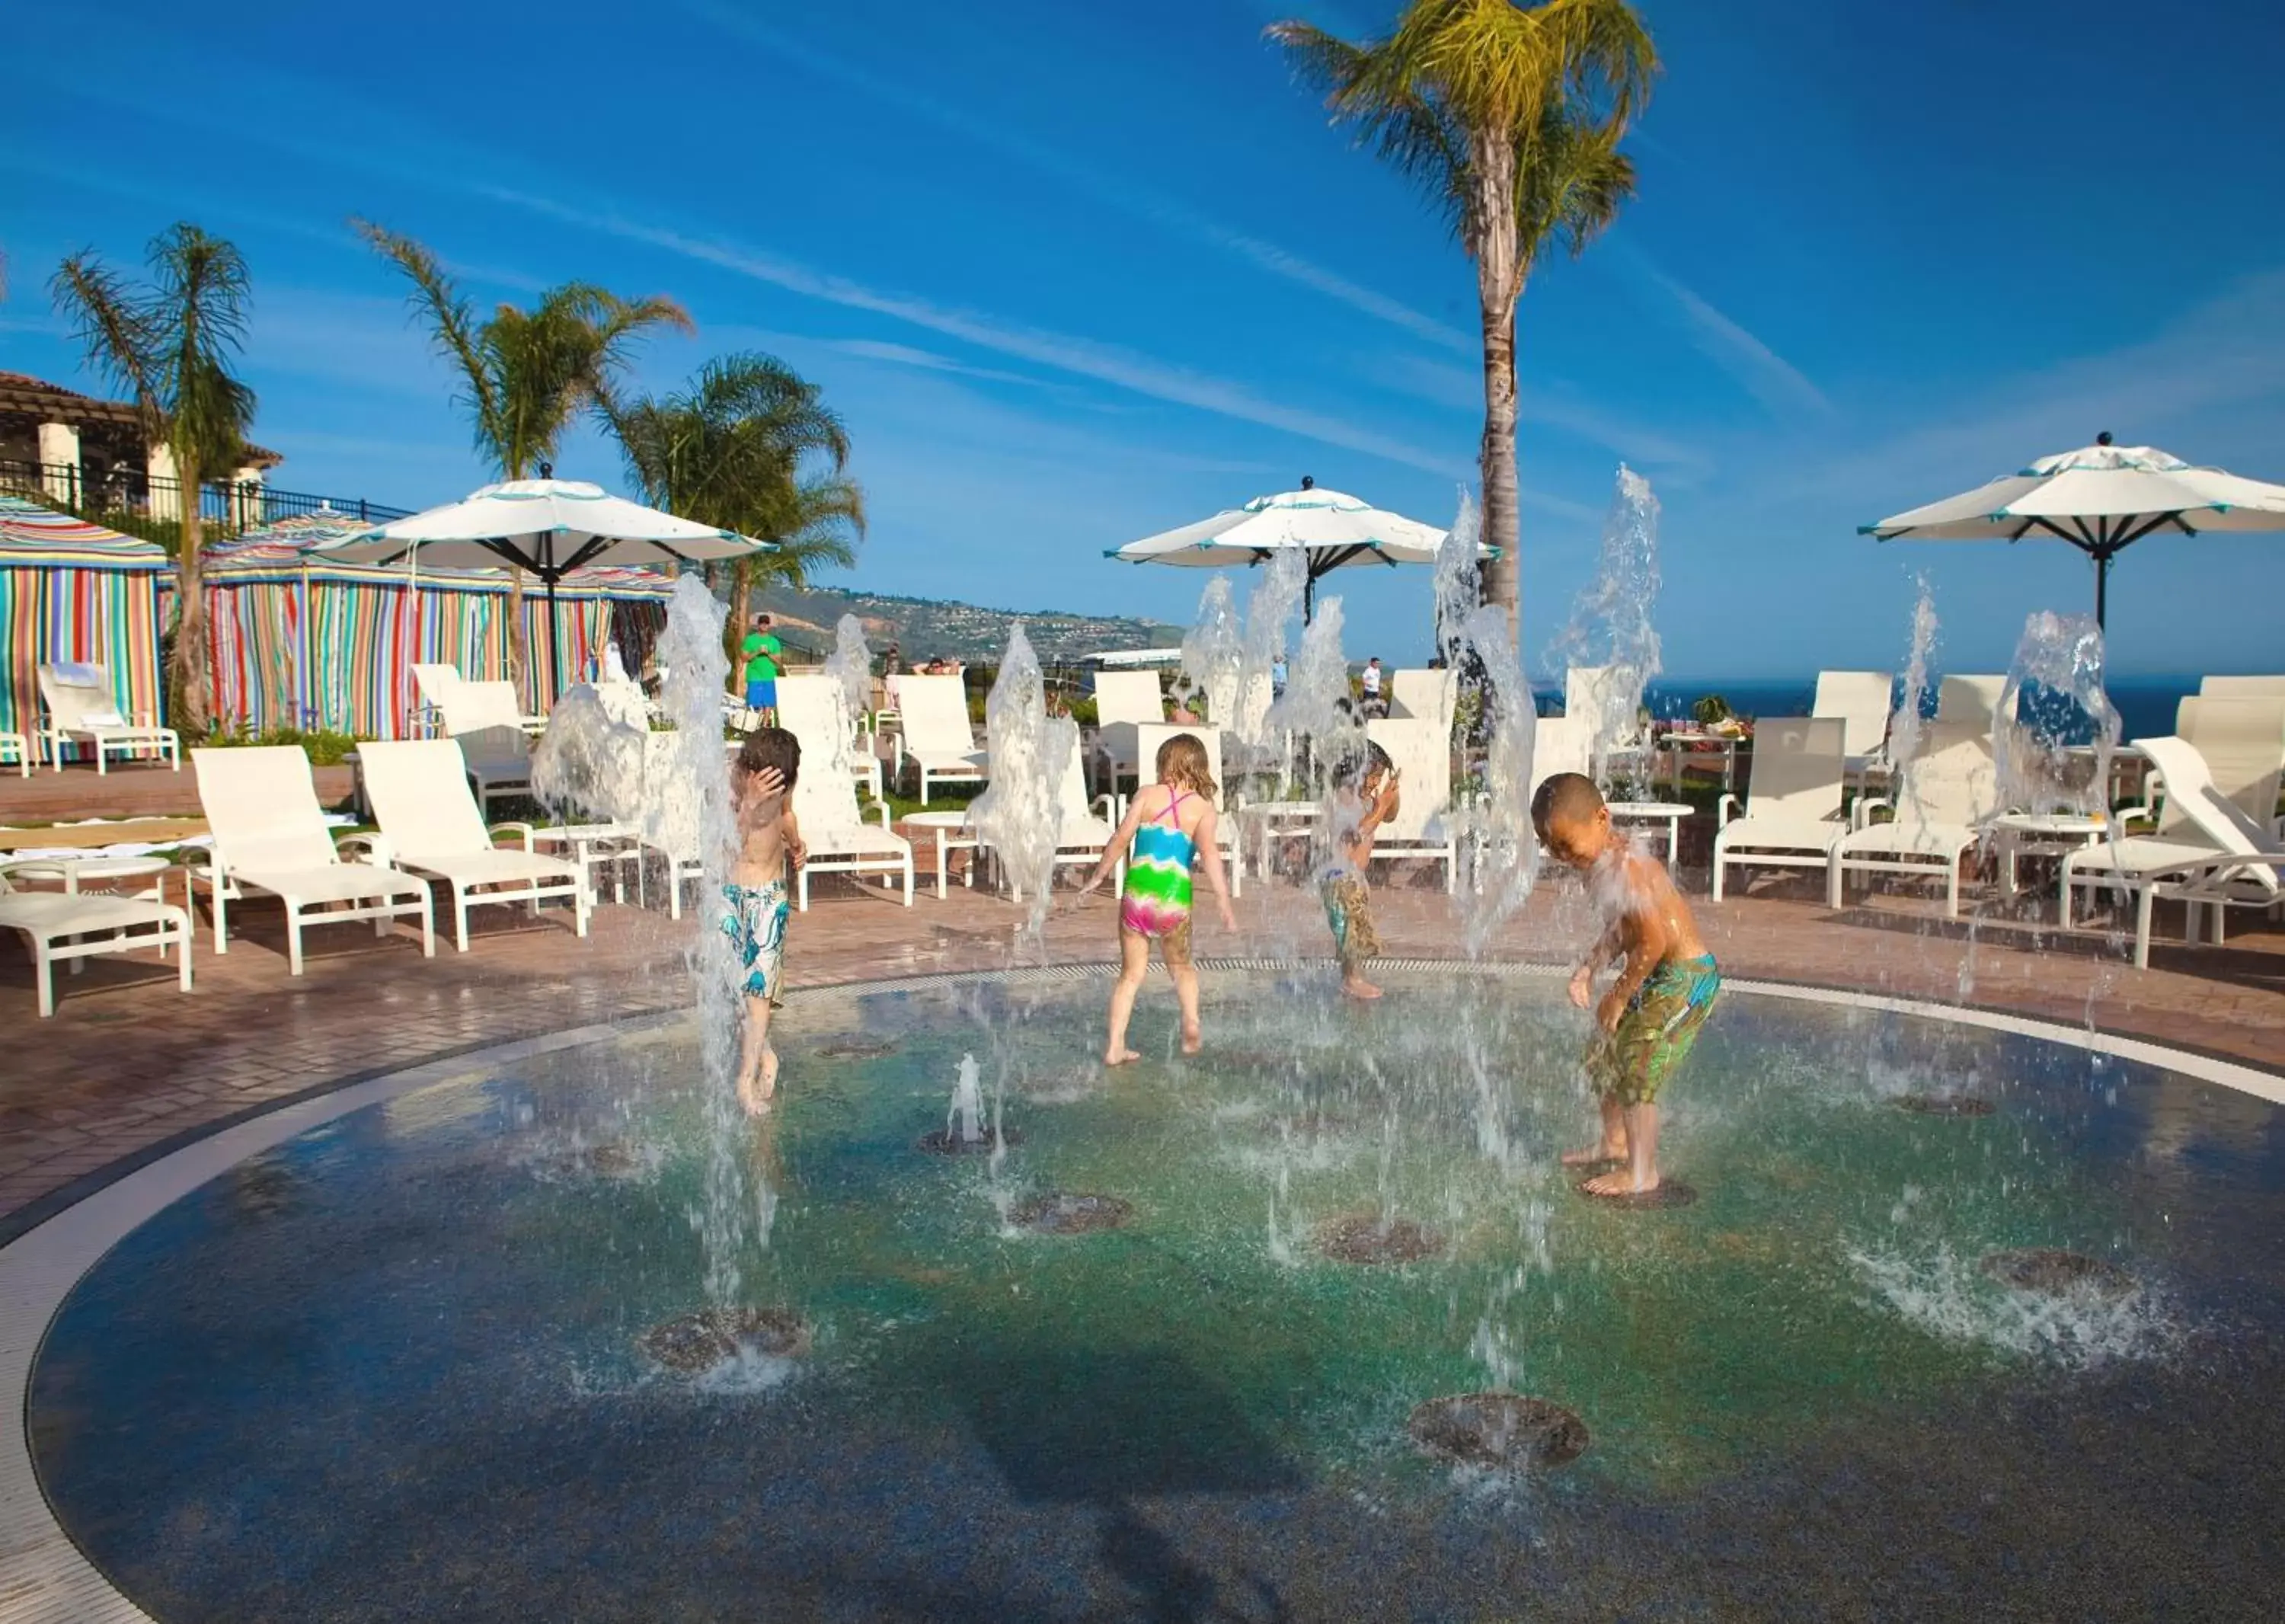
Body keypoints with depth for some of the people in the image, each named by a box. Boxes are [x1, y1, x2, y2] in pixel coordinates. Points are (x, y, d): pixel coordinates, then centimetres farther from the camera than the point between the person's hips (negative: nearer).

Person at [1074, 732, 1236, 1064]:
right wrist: (1224, 903, -14)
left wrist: (1098, 875, 9)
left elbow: (1122, 838, -2)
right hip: (1175, 899, 0)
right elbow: (1209, 853, -11)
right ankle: (1191, 1021, 2)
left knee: (1131, 973, 13)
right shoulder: (1203, 807, 1)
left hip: (1138, 894, 0)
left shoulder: (1147, 794, 3)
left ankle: (1115, 1047, 10)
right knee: (1181, 967, 24)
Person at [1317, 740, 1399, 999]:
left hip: (1355, 872, 10)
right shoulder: (1344, 796, -18)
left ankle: (1351, 977, 21)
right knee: (1354, 925, -7)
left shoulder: (1365, 796, 9)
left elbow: (1390, 817, 19)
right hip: (1341, 872, -10)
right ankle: (1352, 980, 1)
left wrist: (1393, 794, 2)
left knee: (1355, 926, 13)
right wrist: (1381, 806, -24)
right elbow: (1359, 831, -28)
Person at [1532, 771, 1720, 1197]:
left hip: (1684, 978, -11)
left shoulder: (1624, 871, -28)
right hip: (1657, 976, 11)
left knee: (1636, 1073, -7)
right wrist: (1588, 967, 3)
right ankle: (1615, 1143, 37)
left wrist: (1617, 998, -19)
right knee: (1602, 1053, 19)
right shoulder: (1603, 863, 4)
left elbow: (1653, 943, -29)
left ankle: (1641, 1173, 8)